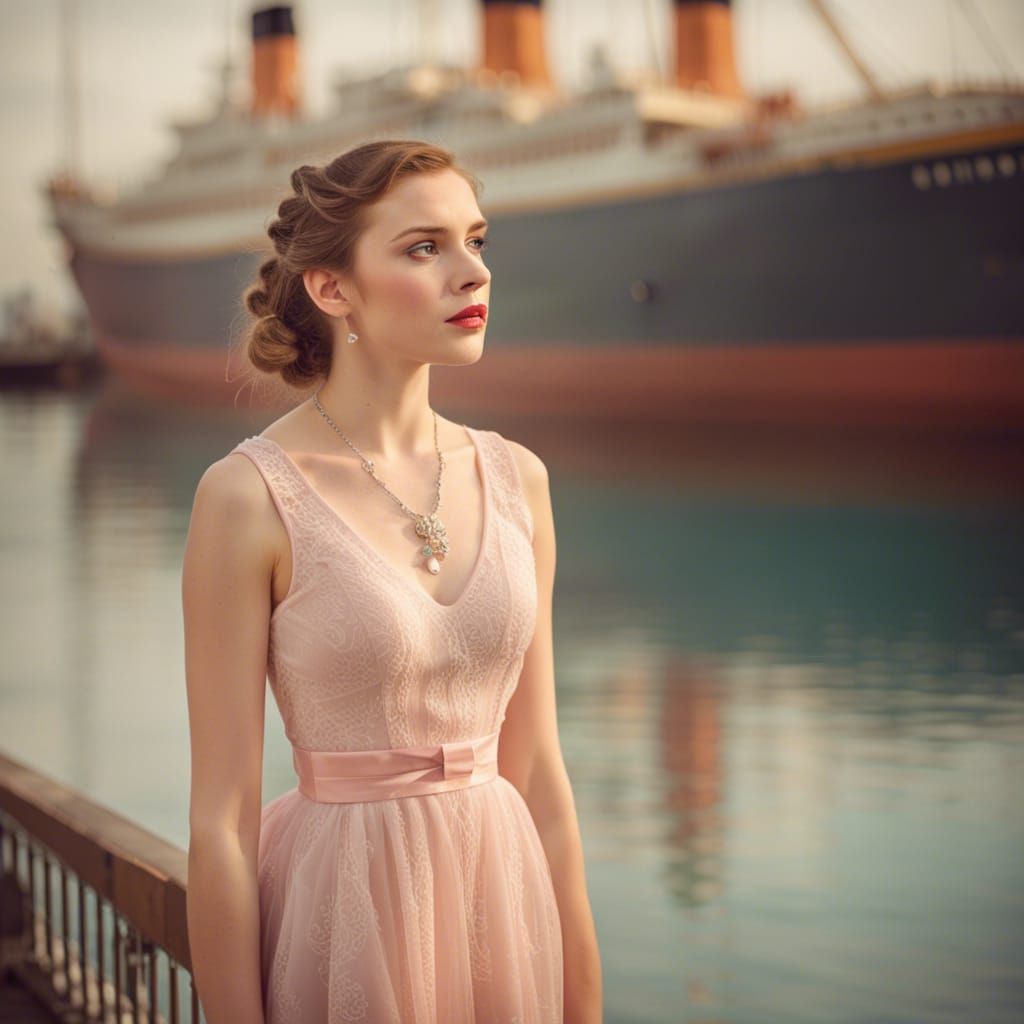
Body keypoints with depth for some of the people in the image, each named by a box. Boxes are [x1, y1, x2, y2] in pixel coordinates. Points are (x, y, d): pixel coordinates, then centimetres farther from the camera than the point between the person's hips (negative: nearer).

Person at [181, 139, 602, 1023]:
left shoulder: (515, 478, 2)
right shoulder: (250, 497, -14)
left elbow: (537, 768, 7)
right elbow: (221, 819, -12)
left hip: (503, 894, 5)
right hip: (345, 910, -5)